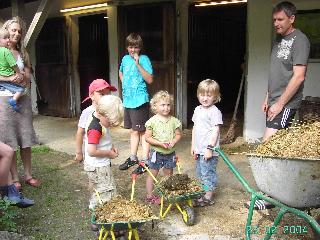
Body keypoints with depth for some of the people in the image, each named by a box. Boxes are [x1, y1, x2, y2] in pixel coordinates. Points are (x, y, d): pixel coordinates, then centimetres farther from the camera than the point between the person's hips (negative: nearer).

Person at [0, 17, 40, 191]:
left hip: (23, 98, 4)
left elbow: (27, 76, 13)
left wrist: (24, 79, -8)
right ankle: (15, 178, 7)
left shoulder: (22, 53, 14)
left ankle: (28, 175, 14)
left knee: (26, 139, 5)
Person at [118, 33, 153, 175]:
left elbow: (149, 80, -19)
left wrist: (138, 64, -24)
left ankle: (144, 161, 5)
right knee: (133, 131, 17)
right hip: (128, 100, 7)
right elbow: (121, 72, 30)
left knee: (142, 131, -2)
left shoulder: (144, 59, -9)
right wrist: (124, 83, 14)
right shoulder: (125, 59, 10)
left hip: (140, 100, -7)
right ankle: (133, 158, 29)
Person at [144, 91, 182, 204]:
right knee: (152, 174, 8)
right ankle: (150, 196, 20)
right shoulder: (152, 121, -11)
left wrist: (173, 141, -15)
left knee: (169, 175, 15)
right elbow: (148, 137, -11)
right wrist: (160, 143, -22)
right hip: (156, 152, -3)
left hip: (170, 153, 3)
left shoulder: (174, 121, -2)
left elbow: (178, 134, 6)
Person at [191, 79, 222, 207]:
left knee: (208, 173, -1)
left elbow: (216, 130, -18)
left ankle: (208, 197, 11)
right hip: (199, 149, 8)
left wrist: (210, 147, -21)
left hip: (208, 151, -8)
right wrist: (193, 145, 17)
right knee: (199, 172, 19)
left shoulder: (214, 111, -14)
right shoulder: (197, 110, 11)